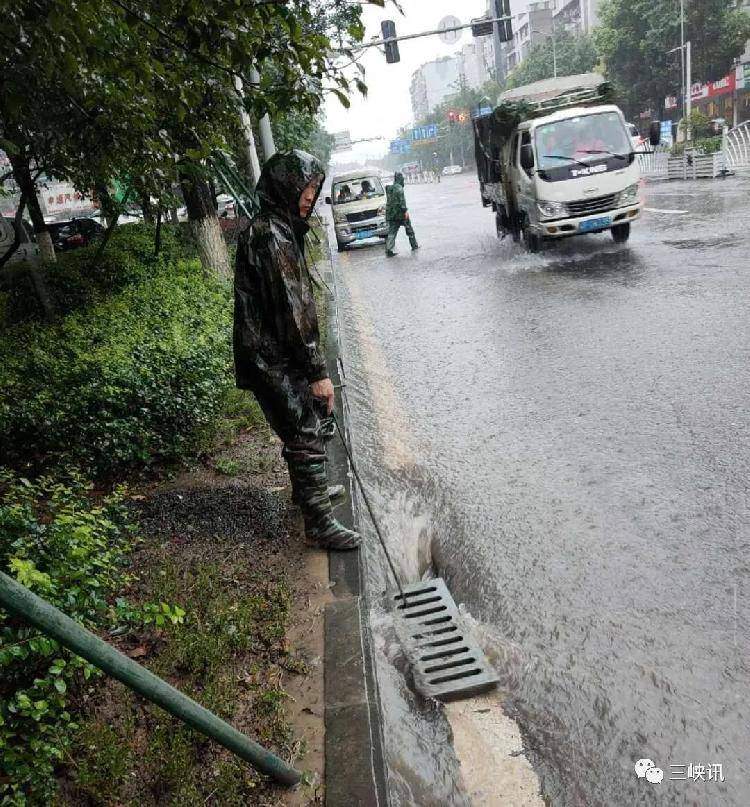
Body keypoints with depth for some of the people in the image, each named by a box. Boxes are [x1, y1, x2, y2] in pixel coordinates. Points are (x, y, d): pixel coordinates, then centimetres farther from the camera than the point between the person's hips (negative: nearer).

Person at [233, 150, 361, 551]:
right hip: (277, 360, -10)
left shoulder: (279, 228, 13)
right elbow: (290, 310, -24)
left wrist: (313, 366, 23)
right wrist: (317, 371, -21)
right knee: (307, 435, 0)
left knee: (302, 428, 23)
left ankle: (307, 489, 43)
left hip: (276, 356, 10)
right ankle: (319, 522, 12)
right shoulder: (271, 235, -19)